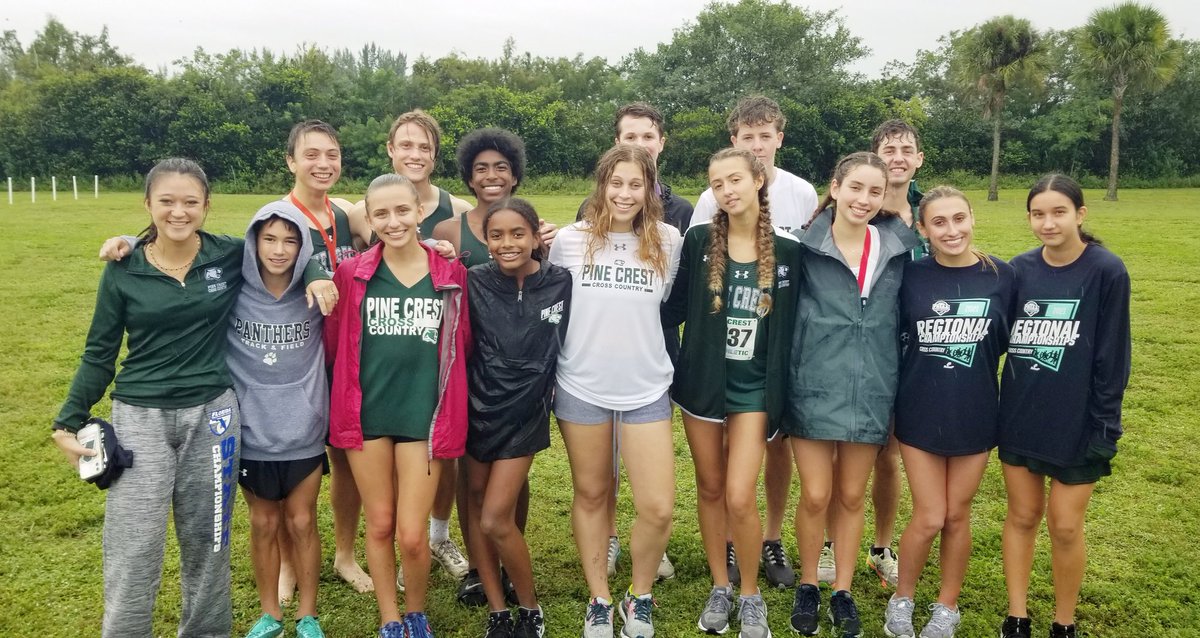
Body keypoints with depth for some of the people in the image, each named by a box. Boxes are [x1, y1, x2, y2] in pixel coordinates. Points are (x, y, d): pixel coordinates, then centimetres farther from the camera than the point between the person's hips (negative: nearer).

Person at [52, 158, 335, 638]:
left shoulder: (231, 255, -3)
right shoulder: (122, 271, -3)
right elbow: (99, 354, 4)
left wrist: (314, 276, -7)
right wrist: (69, 421, 0)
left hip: (212, 415, 1)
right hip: (139, 419, -1)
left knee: (206, 543, 13)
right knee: (134, 551, -2)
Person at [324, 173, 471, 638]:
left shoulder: (452, 275, -1)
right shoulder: (351, 274, 0)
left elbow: (463, 345, 8)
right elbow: (333, 345, 6)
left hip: (424, 416, -1)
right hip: (366, 414, 1)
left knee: (412, 534, -1)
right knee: (379, 526, 12)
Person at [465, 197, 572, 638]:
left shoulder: (561, 284, -10)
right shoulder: (473, 283, -9)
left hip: (524, 412, -2)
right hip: (478, 407, 2)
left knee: (495, 519, -5)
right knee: (476, 505, 10)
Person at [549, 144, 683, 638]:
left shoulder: (668, 241, -2)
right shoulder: (570, 240, -4)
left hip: (646, 389, 0)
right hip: (581, 388, 0)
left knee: (658, 509, -4)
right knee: (591, 495, 12)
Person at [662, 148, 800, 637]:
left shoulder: (788, 250, -4)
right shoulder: (698, 241, -4)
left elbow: (791, 327, 0)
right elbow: (674, 308, -1)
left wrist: (783, 392, 0)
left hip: (754, 386, -1)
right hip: (702, 380, 2)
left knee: (739, 497, -8)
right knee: (710, 490, 13)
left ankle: (751, 596, 17)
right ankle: (719, 587, 32)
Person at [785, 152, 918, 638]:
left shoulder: (899, 247, 2)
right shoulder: (806, 246, -6)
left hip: (872, 390, 3)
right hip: (815, 387, -2)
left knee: (852, 496, 13)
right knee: (815, 496, 2)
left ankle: (843, 592, 29)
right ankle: (807, 586, 26)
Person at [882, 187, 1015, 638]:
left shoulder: (1000, 275, -5)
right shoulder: (911, 276, -8)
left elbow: (1008, 341, 5)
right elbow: (890, 338, 1)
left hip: (975, 414, 1)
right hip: (920, 414, -1)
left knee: (957, 515, 12)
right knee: (929, 518, 1)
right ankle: (901, 601, 25)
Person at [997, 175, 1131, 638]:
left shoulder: (1106, 271, -11)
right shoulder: (1020, 269, 0)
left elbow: (1113, 358, -9)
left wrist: (1104, 427, -9)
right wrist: (995, 411, 3)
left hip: (1077, 424, -3)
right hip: (1019, 419, 3)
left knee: (1065, 526, 6)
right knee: (1022, 516, 12)